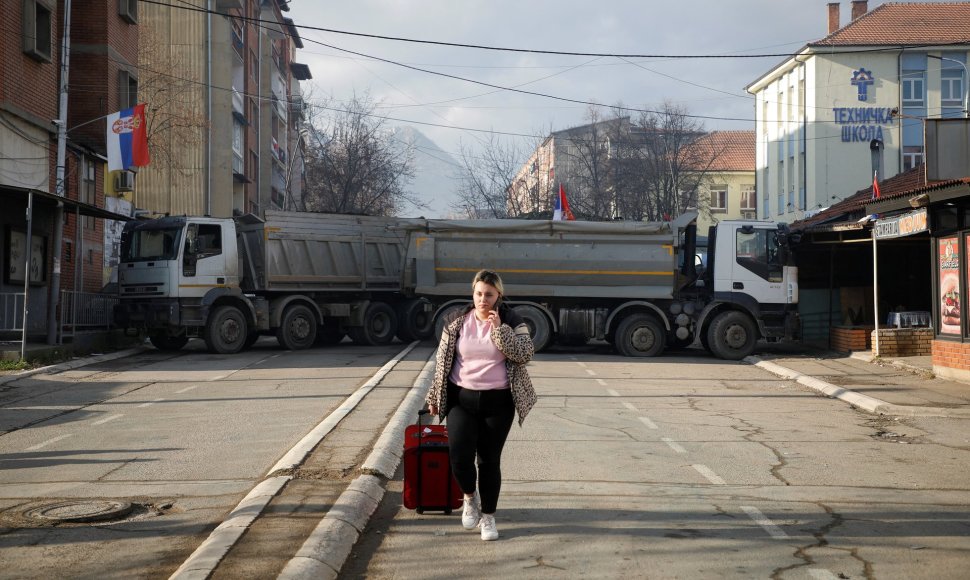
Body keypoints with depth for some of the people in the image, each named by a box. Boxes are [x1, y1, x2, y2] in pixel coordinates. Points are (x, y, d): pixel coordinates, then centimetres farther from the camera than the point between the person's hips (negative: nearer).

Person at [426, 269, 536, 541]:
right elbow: (441, 361, 8)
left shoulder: (512, 321, -1)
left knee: (490, 460, 4)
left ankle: (488, 516, 20)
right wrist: (435, 397, 8)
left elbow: (525, 354, -13)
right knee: (460, 457, -11)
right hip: (461, 399, 1)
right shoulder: (457, 322, 2)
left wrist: (499, 328, -19)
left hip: (498, 401, -1)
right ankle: (470, 497, 20)